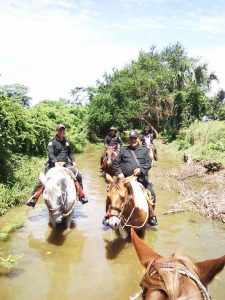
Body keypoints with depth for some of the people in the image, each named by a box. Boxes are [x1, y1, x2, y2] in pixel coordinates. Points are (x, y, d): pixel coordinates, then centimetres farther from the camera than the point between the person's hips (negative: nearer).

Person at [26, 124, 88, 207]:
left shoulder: (67, 142, 15)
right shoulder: (52, 142, -3)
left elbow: (70, 153, 25)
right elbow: (50, 154, -16)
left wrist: (73, 161, 8)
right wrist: (55, 162, -32)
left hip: (66, 164, 4)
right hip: (53, 164, -4)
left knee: (78, 176, -5)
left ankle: (81, 195, 11)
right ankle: (33, 198, -9)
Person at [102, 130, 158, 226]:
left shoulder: (144, 150, 10)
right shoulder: (123, 150, 12)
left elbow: (149, 163, 2)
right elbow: (116, 163, 10)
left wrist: (141, 169, -16)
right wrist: (119, 173, -6)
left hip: (141, 178, 0)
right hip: (124, 178, 0)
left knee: (152, 194, -9)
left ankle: (151, 216, 13)